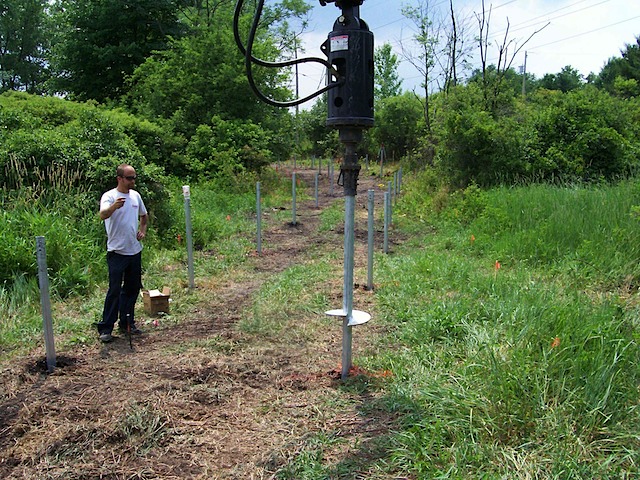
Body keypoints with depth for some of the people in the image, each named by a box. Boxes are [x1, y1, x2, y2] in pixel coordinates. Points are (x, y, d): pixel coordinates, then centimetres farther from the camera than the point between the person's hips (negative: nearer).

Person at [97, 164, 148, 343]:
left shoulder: (136, 196, 9)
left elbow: (144, 215, 26)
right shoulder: (109, 196, -10)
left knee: (133, 288, 13)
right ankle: (105, 328, 3)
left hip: (135, 251, 7)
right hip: (117, 252, -6)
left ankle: (127, 323, 26)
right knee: (115, 290, -6)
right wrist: (114, 206, -50)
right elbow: (103, 215, -30)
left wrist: (143, 230, 9)